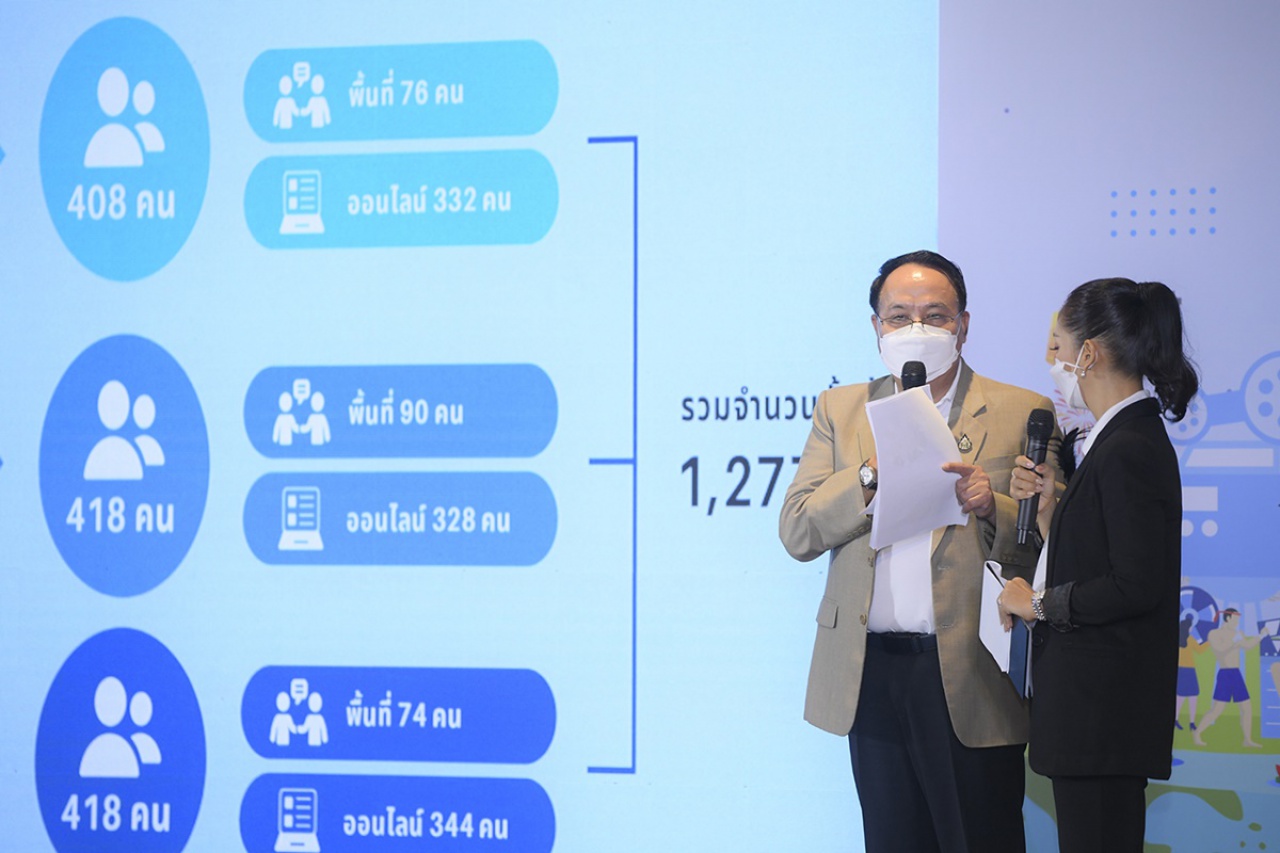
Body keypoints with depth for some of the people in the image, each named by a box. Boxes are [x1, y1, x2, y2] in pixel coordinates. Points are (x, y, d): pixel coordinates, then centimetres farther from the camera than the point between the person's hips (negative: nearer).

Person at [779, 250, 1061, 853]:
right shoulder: (840, 410, 12)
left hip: (969, 673, -3)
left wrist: (992, 507, -19)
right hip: (871, 674, 3)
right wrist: (873, 474, -11)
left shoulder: (1022, 413, 3)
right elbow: (796, 532, 2)